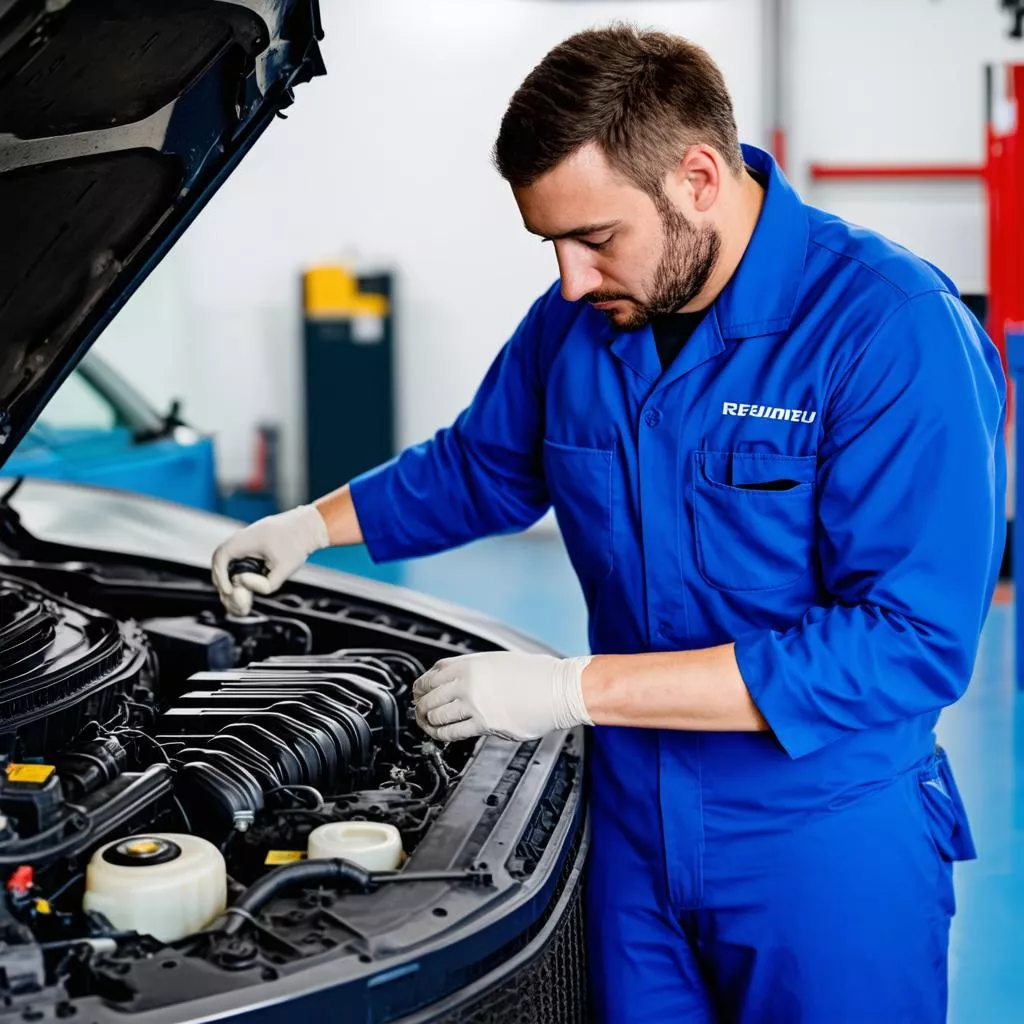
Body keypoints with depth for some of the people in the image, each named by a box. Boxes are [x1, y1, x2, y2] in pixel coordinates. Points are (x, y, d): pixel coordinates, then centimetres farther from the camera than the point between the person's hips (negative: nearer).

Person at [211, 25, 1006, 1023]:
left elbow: (910, 645, -27)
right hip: (634, 827, 5)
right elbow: (477, 466, 22)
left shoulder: (894, 331, -21)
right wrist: (313, 526, 9)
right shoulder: (576, 320, 0)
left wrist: (575, 688, -28)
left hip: (828, 841, -5)